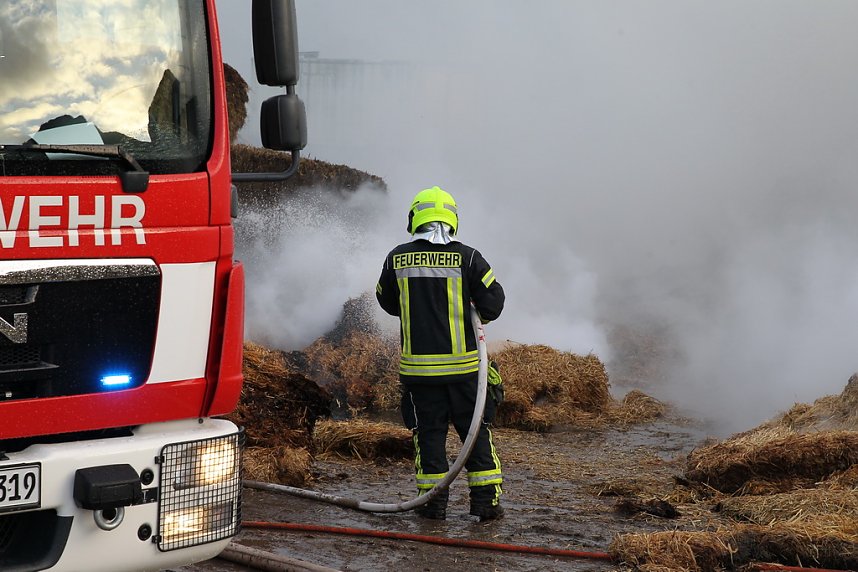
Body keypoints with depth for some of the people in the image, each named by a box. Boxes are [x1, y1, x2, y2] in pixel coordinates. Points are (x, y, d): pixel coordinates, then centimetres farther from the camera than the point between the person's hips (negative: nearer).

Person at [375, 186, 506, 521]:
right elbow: (493, 301, -3)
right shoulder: (467, 257, -6)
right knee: (476, 431, 8)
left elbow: (387, 301, 15)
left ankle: (433, 502, 9)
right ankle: (486, 500, 9)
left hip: (417, 364, 1)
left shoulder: (397, 258, 1)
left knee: (428, 431, 9)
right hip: (462, 364, -1)